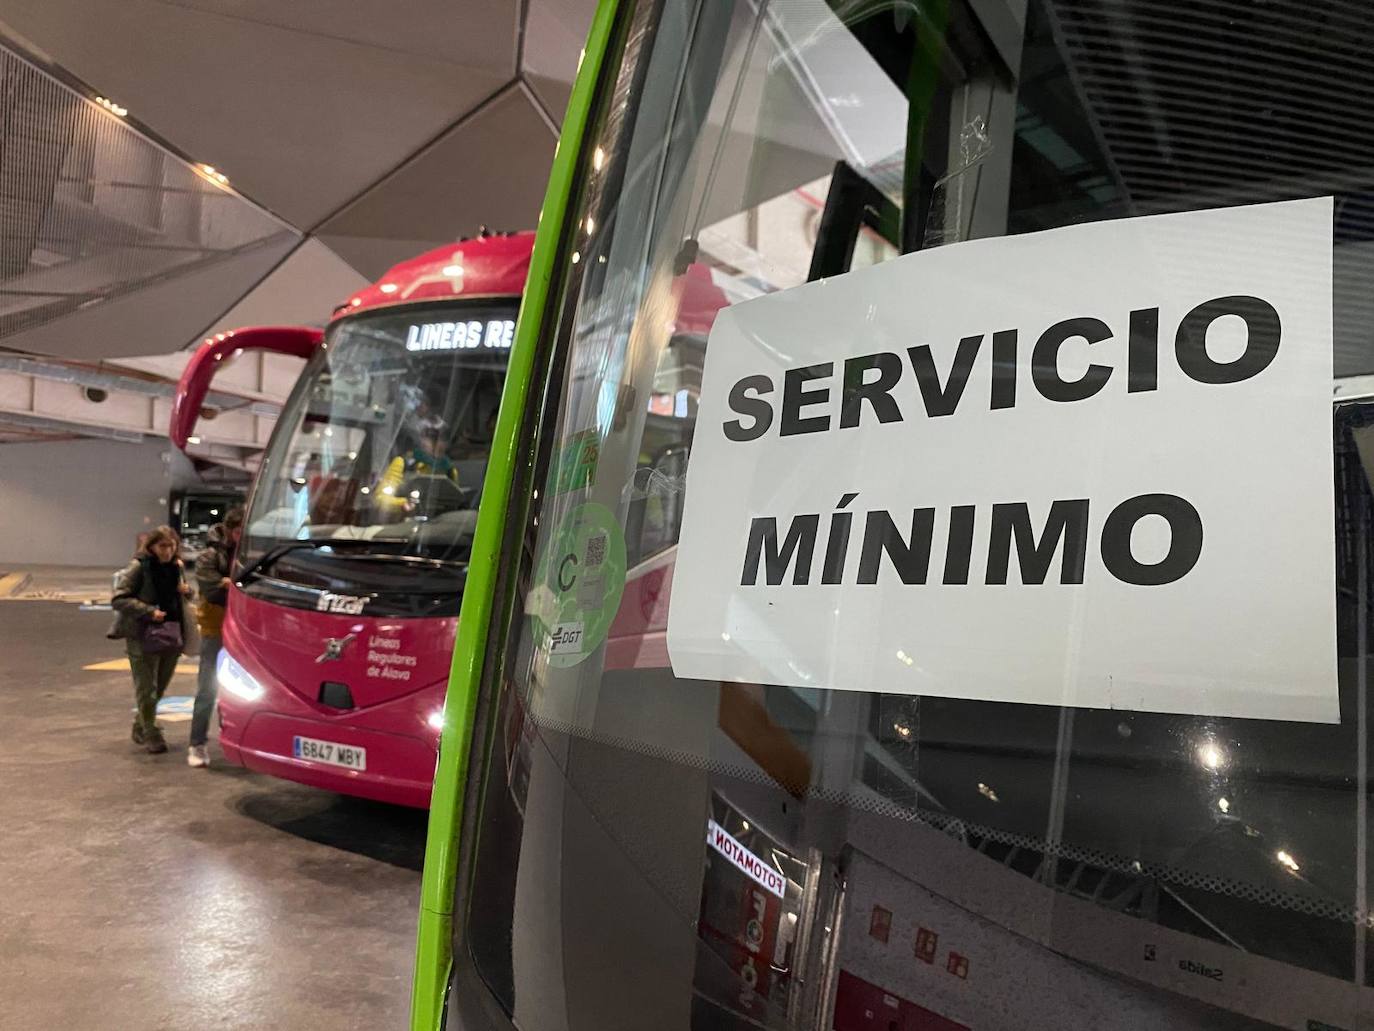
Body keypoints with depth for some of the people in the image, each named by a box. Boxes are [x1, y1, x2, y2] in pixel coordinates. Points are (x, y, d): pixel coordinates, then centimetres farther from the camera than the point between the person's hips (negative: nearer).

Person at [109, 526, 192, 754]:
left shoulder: (176, 567, 8)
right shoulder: (139, 567, -9)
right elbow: (118, 599, -13)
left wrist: (186, 590, 0)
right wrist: (149, 611, -22)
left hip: (172, 634, 6)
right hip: (143, 636, -6)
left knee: (159, 687, 15)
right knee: (146, 689, 0)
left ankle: (140, 729, 33)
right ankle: (151, 735, 11)